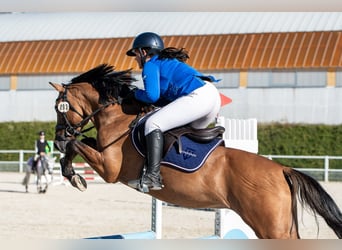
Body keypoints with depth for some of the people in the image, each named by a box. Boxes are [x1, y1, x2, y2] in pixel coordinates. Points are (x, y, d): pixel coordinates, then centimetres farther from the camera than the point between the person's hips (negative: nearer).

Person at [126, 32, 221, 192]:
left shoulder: (151, 65, 7)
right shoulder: (168, 62, 34)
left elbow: (152, 96, -6)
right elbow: (168, 99, 31)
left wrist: (136, 93, 14)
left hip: (197, 96, -10)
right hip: (213, 94, 10)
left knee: (153, 123, -11)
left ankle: (153, 177, -21)